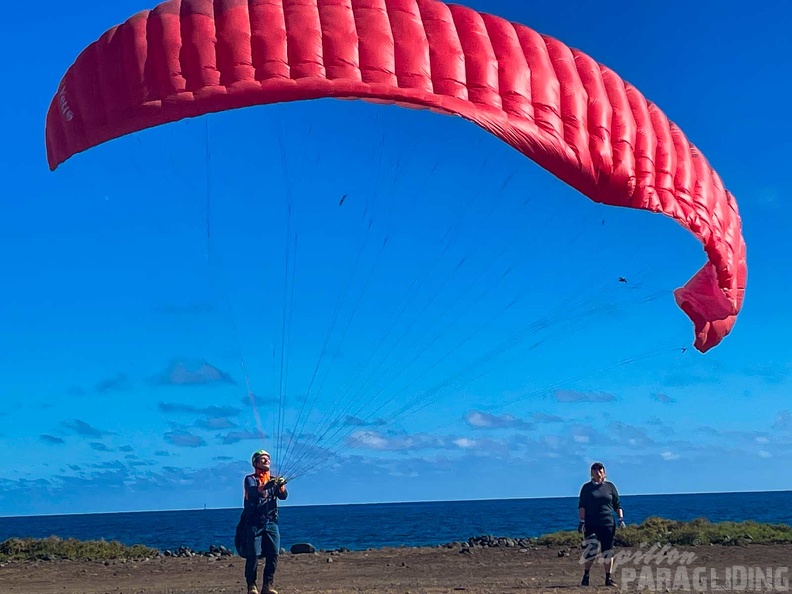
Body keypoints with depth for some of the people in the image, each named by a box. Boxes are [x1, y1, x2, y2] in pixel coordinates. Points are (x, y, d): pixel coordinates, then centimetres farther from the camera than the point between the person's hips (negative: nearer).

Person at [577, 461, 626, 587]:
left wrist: (621, 519, 2)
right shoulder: (587, 487, 6)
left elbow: (617, 505, 14)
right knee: (591, 551, -8)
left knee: (608, 552, 2)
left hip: (608, 524, 2)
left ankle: (609, 578, 10)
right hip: (591, 524, -2)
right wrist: (581, 522, -9)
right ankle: (585, 576, 6)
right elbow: (582, 506, 1)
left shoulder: (610, 486, 11)